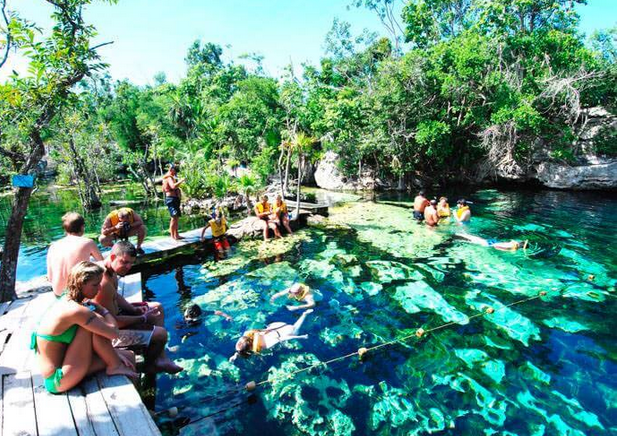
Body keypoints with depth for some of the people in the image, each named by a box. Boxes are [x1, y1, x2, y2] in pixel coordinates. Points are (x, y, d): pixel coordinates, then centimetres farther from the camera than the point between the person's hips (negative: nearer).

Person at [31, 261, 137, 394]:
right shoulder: (75, 310, -28)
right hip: (58, 381, -8)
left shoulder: (67, 300, 2)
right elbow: (113, 332, -26)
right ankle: (115, 367, -4)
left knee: (128, 356, 4)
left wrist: (113, 353, 1)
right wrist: (102, 309, -10)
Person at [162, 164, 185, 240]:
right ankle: (173, 236, -14)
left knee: (176, 217, 14)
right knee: (174, 217, -14)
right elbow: (173, 186, -29)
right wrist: (181, 181, -21)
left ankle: (176, 235, 19)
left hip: (174, 199, 11)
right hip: (171, 199, -11)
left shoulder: (170, 177, 21)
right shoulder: (169, 177, -11)